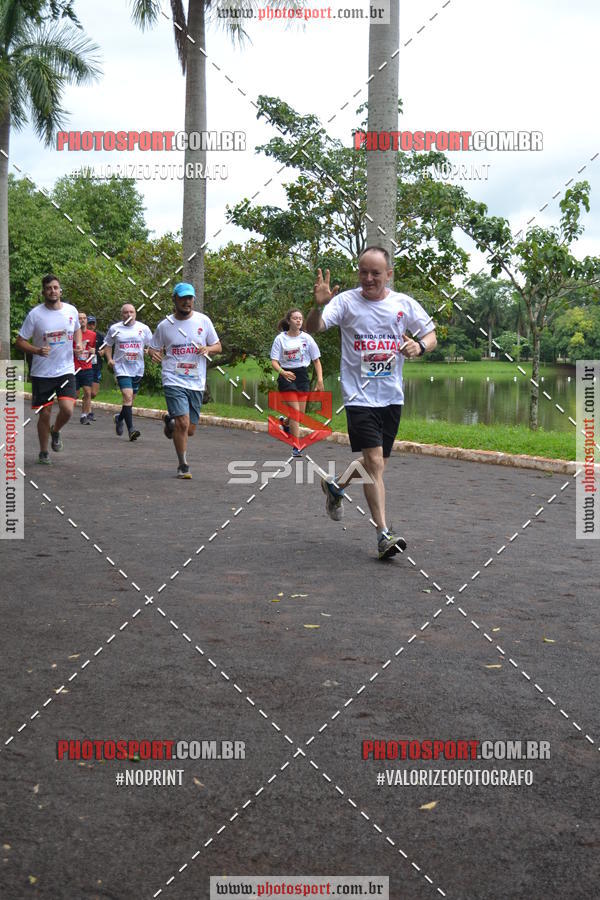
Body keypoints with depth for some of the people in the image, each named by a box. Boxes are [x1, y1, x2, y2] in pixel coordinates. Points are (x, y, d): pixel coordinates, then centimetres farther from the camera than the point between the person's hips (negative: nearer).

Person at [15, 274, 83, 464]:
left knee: (67, 409, -15)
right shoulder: (35, 314, -7)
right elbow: (19, 341, -4)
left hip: (66, 370, 2)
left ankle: (55, 431, 20)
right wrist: (37, 351, -22)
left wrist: (78, 344, 2)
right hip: (41, 373, -2)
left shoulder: (71, 311, 2)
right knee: (44, 414, 3)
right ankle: (43, 452, 23)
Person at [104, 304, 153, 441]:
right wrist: (109, 359, -1)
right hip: (122, 368, -3)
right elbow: (108, 345, 15)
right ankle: (130, 429, -18)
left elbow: (152, 345, 13)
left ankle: (119, 417, 40)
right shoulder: (114, 328, 3)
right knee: (127, 397, -18)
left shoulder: (143, 328, 5)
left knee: (131, 399, 12)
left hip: (138, 369, 3)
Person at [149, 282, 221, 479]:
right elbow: (154, 348, 13)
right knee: (183, 423, -18)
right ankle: (183, 466, -1)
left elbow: (218, 346, 12)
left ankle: (170, 421, 43)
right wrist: (154, 353, -11)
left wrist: (208, 348, -11)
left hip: (196, 383, 3)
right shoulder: (164, 325, 2)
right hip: (174, 381, -3)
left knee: (190, 430, 8)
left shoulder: (203, 321, 4)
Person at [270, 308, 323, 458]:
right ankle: (296, 447, -8)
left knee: (301, 413, 7)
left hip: (302, 375, 3)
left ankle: (285, 422, 42)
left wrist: (320, 379, -4)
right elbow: (274, 361, -7)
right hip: (287, 376, -3)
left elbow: (316, 360, 6)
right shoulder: (280, 339, -4)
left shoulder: (307, 338, 1)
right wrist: (282, 372, -27)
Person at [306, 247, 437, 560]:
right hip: (359, 396, -4)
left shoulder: (404, 304, 4)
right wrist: (319, 305, -35)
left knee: (378, 462, 15)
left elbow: (431, 335, 11)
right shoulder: (346, 301, -4)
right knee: (374, 462, -13)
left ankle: (336, 486, 43)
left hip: (392, 396, 4)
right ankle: (384, 533, -8)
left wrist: (420, 346, -12)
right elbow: (313, 327, -14)